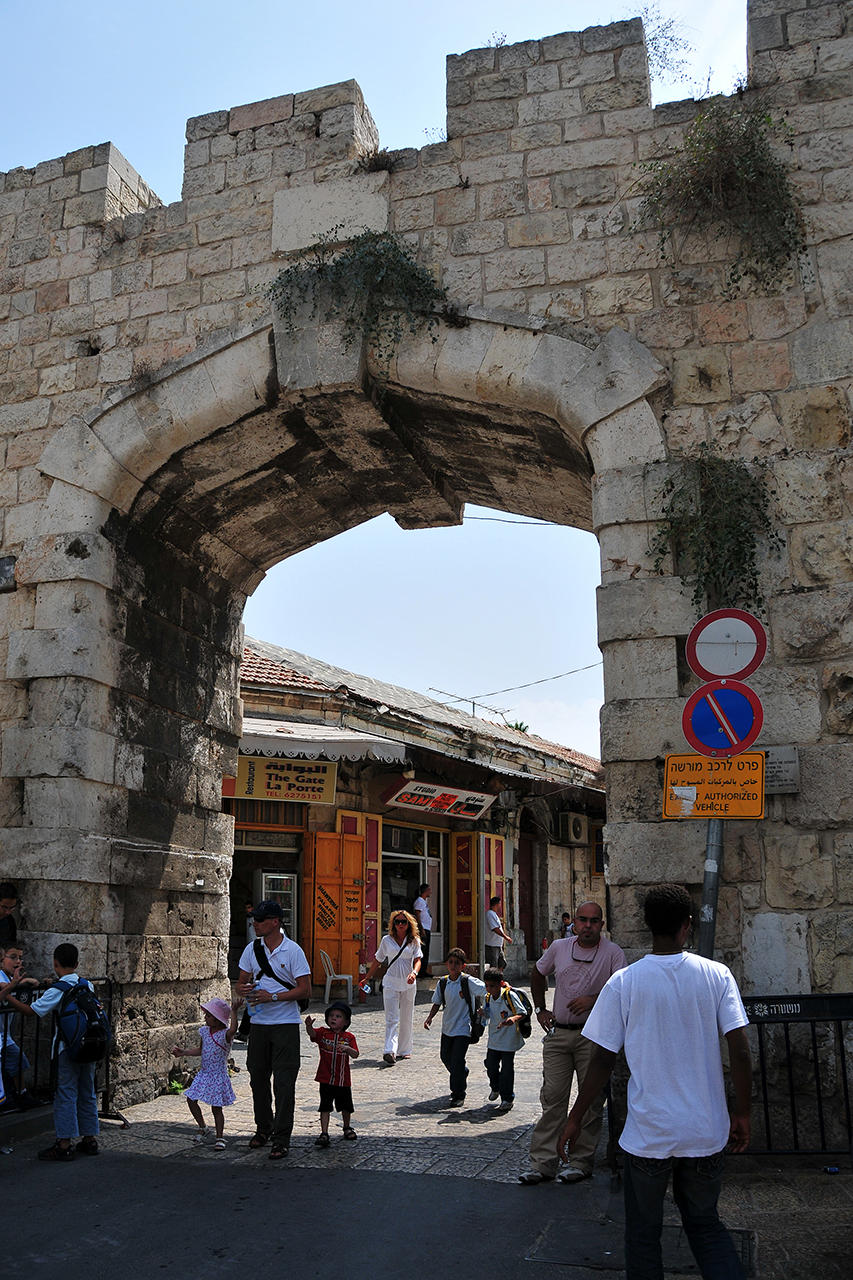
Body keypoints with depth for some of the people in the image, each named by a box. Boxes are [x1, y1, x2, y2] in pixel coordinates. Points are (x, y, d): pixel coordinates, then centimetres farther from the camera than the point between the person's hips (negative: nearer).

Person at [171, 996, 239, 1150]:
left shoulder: (225, 1034, -18)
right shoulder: (204, 1031, 4)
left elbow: (233, 1028, -43)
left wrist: (234, 1011, -49)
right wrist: (183, 1052, 11)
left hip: (218, 1076, -7)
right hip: (204, 1074, 7)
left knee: (216, 1107, -1)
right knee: (191, 1099, 6)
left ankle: (220, 1137, 18)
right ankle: (202, 1128, 27)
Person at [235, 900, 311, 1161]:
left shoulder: (293, 951, -9)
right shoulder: (252, 949, 6)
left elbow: (305, 990, -10)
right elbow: (242, 982, 13)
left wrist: (273, 997, -18)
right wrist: (243, 989, -11)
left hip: (285, 1024, -5)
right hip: (259, 1023, 5)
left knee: (284, 1082, -5)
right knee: (258, 1078, 12)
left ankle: (282, 1138, 3)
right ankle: (263, 1128, 30)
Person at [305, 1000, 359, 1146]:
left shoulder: (349, 1037, -2)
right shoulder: (323, 1033, -3)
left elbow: (355, 1055, -10)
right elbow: (312, 1033, -24)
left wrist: (347, 1048, -31)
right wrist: (309, 1026, -47)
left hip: (343, 1080, 2)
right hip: (326, 1079, -2)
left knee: (346, 1106, 16)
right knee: (325, 1107, -4)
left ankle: (347, 1127, 38)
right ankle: (324, 1133, 1)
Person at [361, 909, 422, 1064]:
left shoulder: (414, 941, 4)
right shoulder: (387, 940, 5)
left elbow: (418, 960, -7)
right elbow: (378, 961, 14)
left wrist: (414, 973, -27)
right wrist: (367, 978, 17)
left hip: (409, 984, 1)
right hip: (390, 983, -1)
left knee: (406, 1019, 9)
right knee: (391, 1019, -11)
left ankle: (404, 1050, 22)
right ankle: (390, 1052, -20)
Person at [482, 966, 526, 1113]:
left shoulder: (510, 995, -17)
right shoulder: (488, 997, 1)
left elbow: (522, 1013, -14)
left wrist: (514, 1018, -33)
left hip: (508, 1040, -6)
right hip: (493, 1039, 6)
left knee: (507, 1069, -1)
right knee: (491, 1066, 12)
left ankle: (507, 1098, 14)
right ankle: (495, 1088, 41)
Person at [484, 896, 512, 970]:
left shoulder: (494, 914, 19)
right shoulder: (490, 914, -14)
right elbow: (495, 929, -23)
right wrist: (505, 937, -19)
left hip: (498, 946, 10)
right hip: (491, 946, -10)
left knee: (502, 964, 12)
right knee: (493, 967, -9)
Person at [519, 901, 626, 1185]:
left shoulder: (612, 953, -5)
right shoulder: (559, 947, 7)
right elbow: (537, 974, 23)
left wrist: (593, 999, -25)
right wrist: (539, 1009, 17)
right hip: (558, 1033, 3)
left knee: (591, 1099, 3)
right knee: (552, 1097, 3)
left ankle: (582, 1162, 15)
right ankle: (542, 1163, 7)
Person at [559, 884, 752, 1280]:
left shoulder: (623, 983, -9)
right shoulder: (717, 976, -5)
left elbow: (603, 1061, -6)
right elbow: (740, 1052, -8)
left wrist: (575, 1118, 4)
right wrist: (742, 1114, 5)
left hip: (649, 1135, -2)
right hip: (706, 1131, 2)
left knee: (643, 1233, 15)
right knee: (705, 1225, 21)